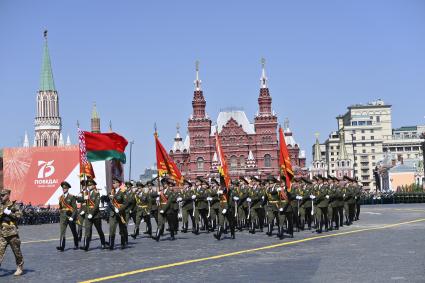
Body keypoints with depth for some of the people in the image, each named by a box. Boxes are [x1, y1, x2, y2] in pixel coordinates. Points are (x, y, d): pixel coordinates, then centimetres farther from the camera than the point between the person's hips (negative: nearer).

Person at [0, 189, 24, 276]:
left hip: (12, 232, -3)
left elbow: (19, 215, -11)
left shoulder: (13, 205, -2)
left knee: (17, 251, 7)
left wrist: (9, 213, -18)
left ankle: (20, 268, 20)